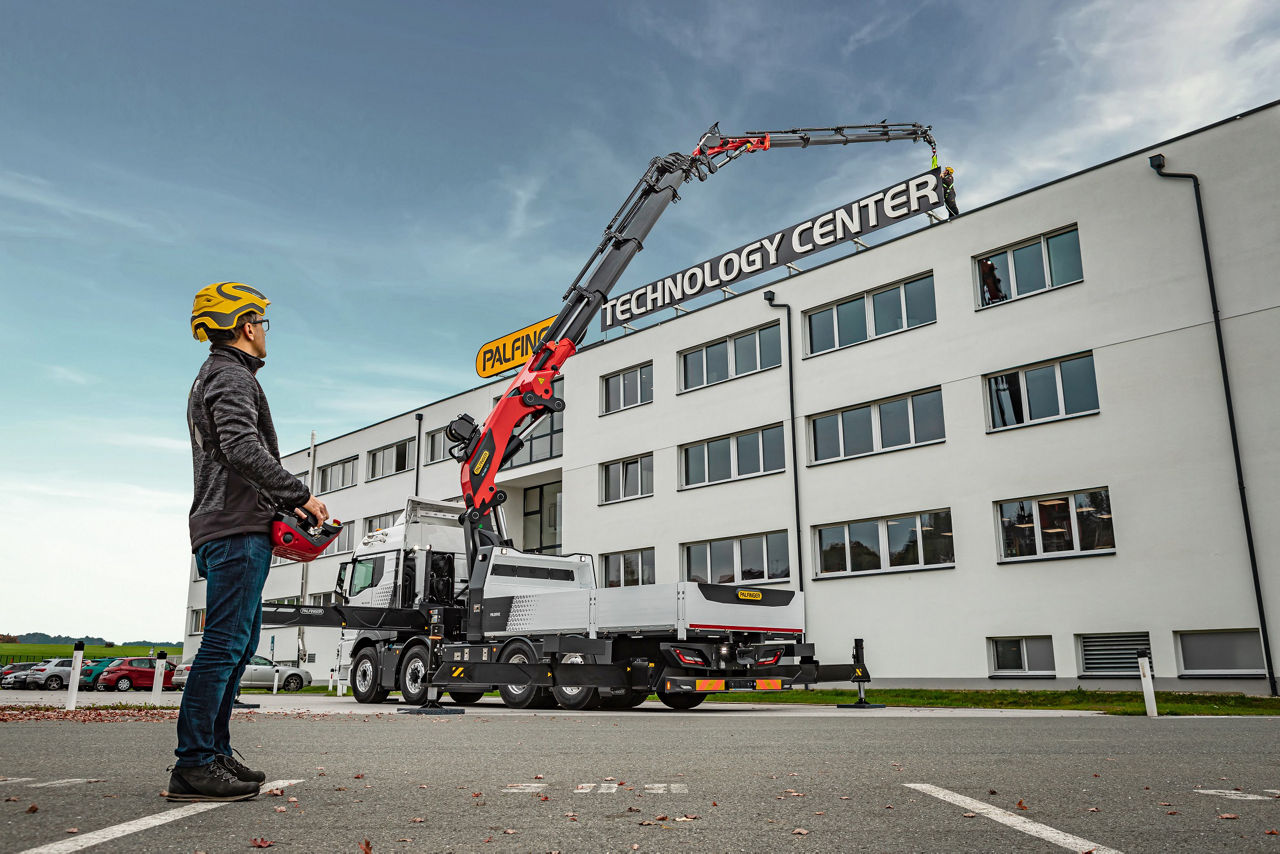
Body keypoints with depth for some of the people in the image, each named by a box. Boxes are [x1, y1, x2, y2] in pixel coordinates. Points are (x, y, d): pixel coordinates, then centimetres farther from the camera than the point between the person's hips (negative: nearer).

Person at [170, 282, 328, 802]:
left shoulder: (211, 378, 26)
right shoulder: (231, 376, -7)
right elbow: (243, 448, -23)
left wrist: (279, 505, 16)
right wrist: (300, 495, -18)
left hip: (223, 530, 11)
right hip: (236, 531, -11)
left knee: (240, 643, 13)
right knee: (225, 644, -11)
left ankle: (214, 753, 17)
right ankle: (193, 766, -10)